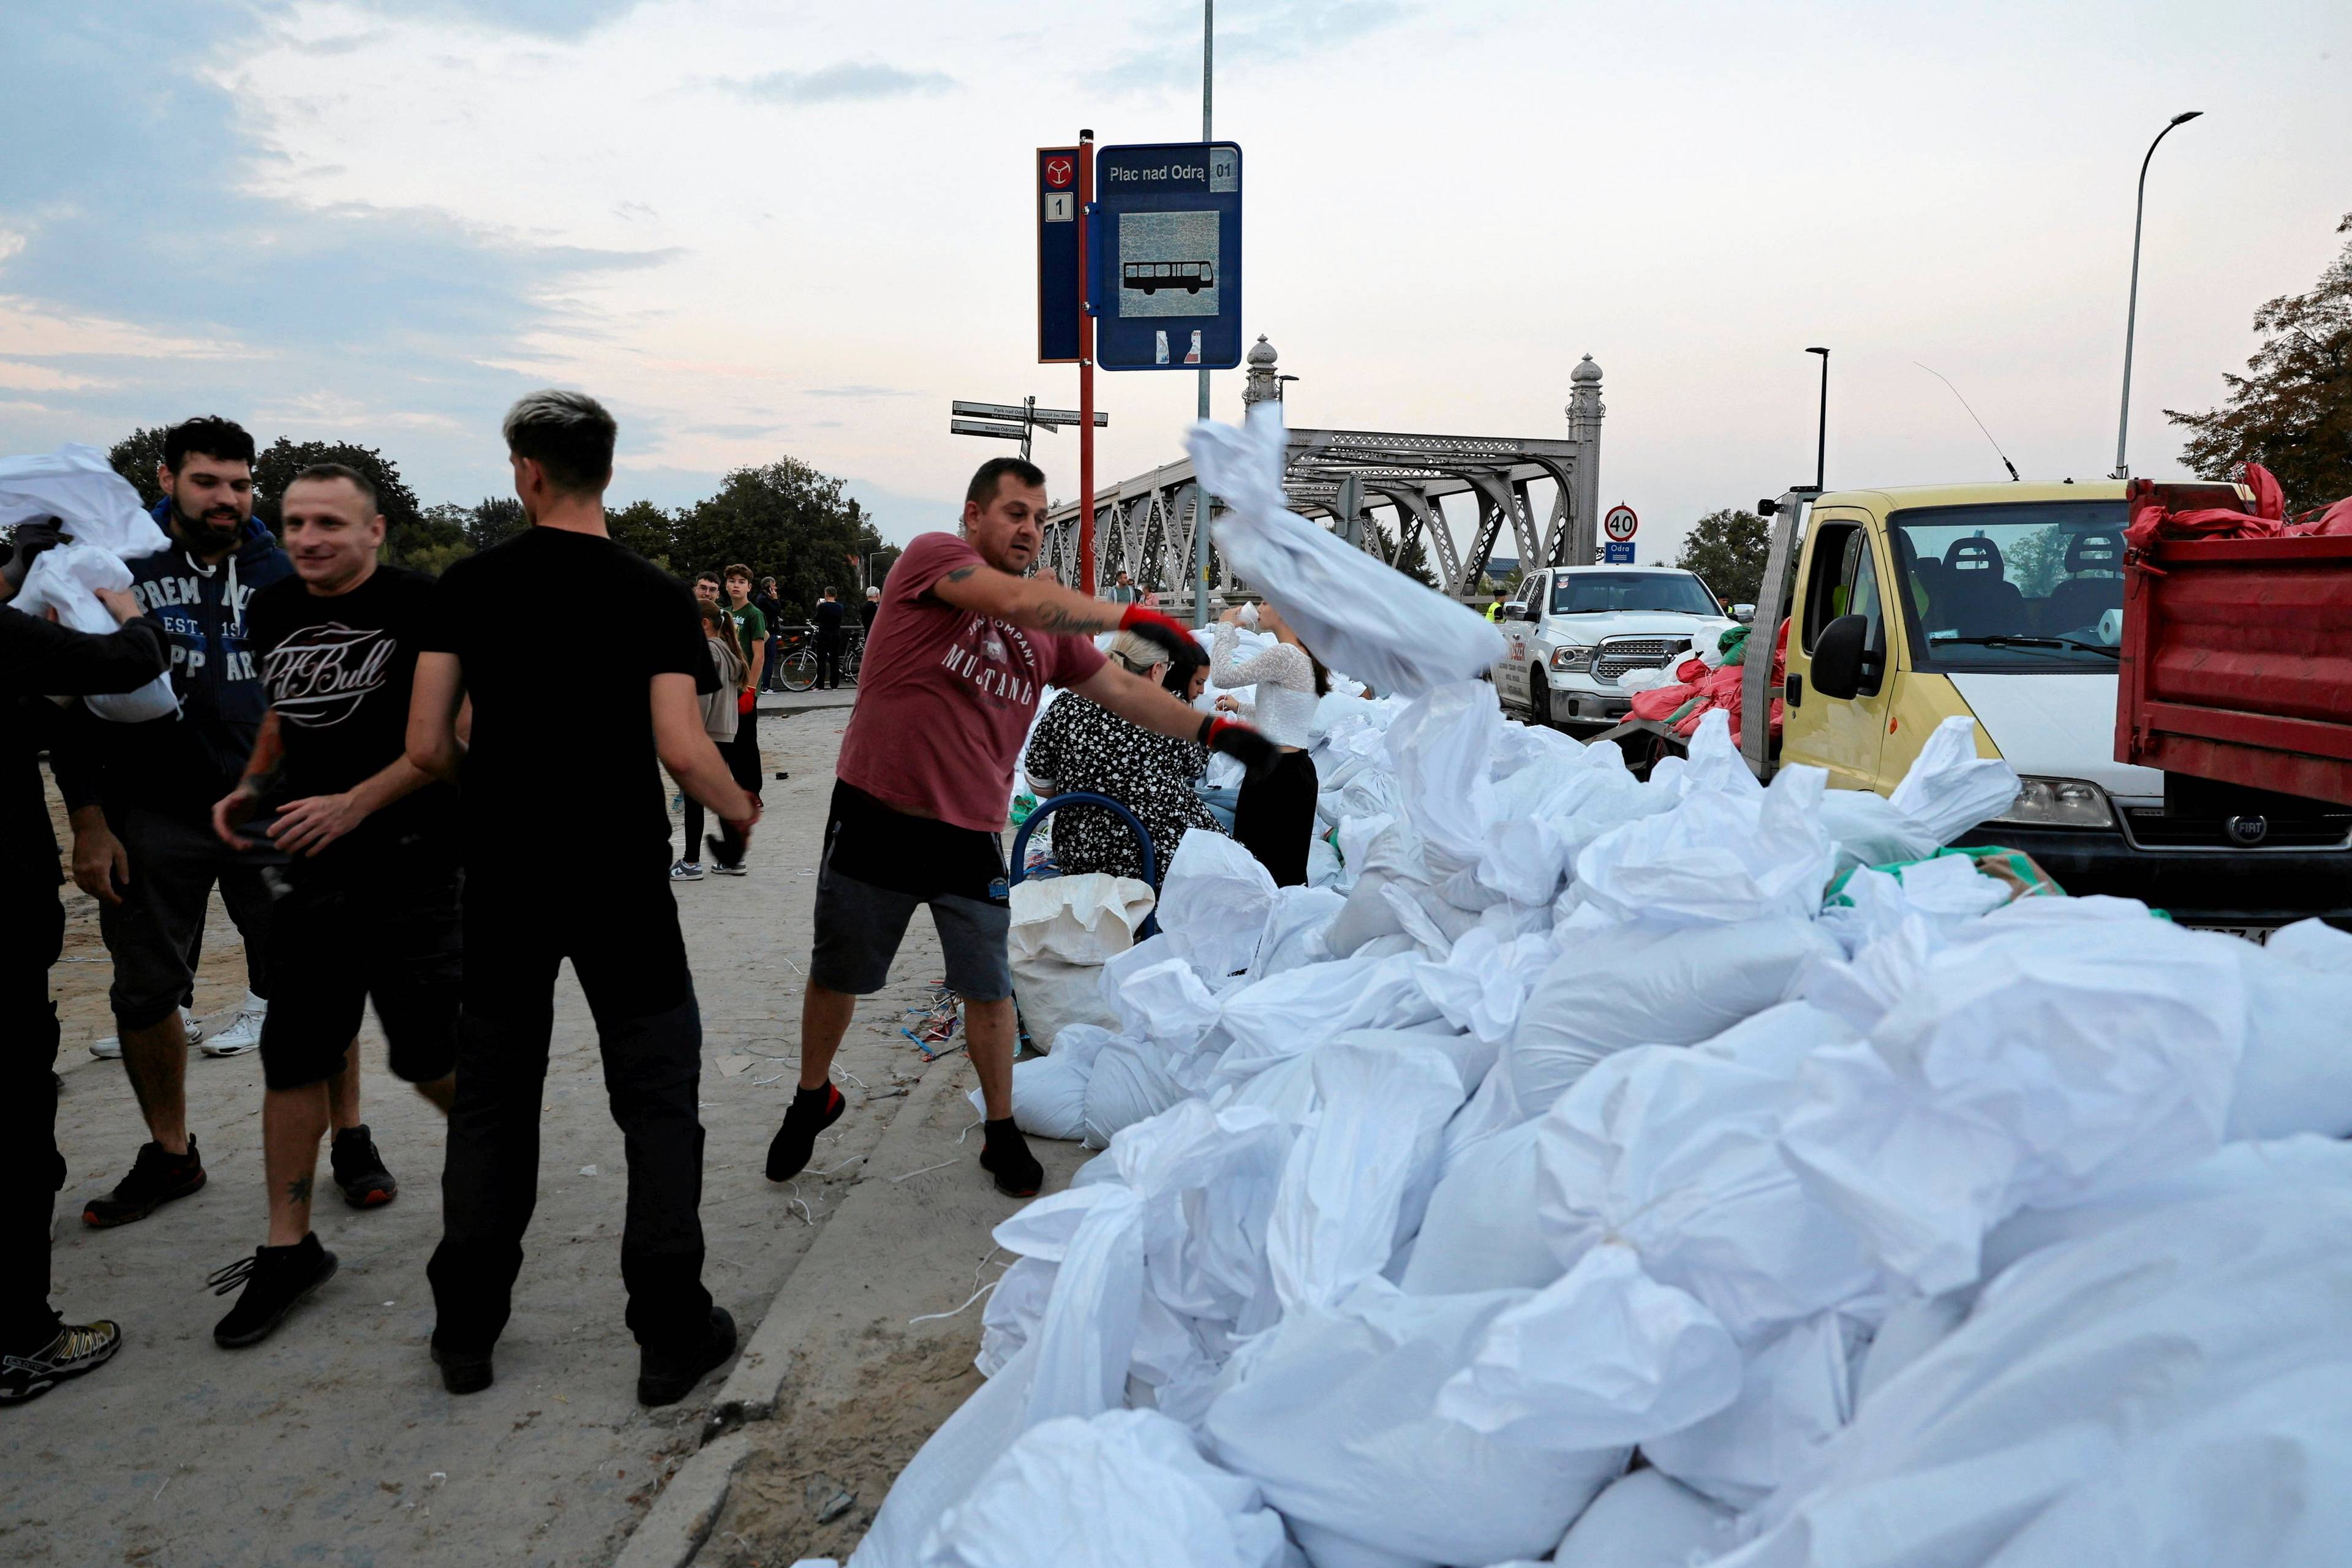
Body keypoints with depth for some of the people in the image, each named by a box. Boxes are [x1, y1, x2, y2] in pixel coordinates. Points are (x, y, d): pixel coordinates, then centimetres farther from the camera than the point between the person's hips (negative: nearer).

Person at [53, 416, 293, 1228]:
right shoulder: (122, 569, -1)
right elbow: (77, 697, 1)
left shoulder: (280, 573, 4)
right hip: (153, 823, 0)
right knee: (145, 994, 9)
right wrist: (89, 824, -4)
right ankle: (170, 1155, 27)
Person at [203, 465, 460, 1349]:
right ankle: (289, 1249, 20)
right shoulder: (272, 613, 11)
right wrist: (252, 789, 10)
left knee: (429, 1057, 0)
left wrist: (353, 804, -18)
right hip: (311, 865, 6)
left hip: (411, 863, -6)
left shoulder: (420, 606, -9)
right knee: (293, 1055, 7)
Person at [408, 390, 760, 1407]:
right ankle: (672, 1337, 11)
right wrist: (740, 809, 3)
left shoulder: (467, 586, 0)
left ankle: (466, 1332, 26)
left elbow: (427, 745, -2)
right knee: (658, 1102, 7)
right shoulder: (653, 595, -7)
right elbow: (682, 751, -16)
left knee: (492, 1101, 16)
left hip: (502, 877, 3)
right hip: (621, 882, -3)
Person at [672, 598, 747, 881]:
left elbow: (702, 697, -19)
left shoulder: (707, 650, -13)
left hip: (705, 734, -9)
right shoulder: (728, 651, 14)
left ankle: (691, 862, -1)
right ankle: (734, 856, 16)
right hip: (726, 732, 9)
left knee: (694, 797, -3)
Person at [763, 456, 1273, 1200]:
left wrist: (1211, 728, -2)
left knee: (989, 991, 7)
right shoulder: (932, 555, -8)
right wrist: (1131, 617, -25)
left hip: (971, 837, 4)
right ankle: (812, 1099, 37)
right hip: (877, 819, -3)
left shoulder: (1050, 629, 9)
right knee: (836, 976, 13)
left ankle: (1002, 1132, 26)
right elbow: (1015, 599, -25)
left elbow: (1122, 690, 9)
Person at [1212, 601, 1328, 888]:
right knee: (1291, 871, 13)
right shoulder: (1306, 657, 14)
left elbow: (1222, 675, -16)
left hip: (1276, 775, -10)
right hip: (1297, 769, 10)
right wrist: (1240, 708, 28)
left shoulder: (1284, 655, -18)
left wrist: (1226, 627, -4)